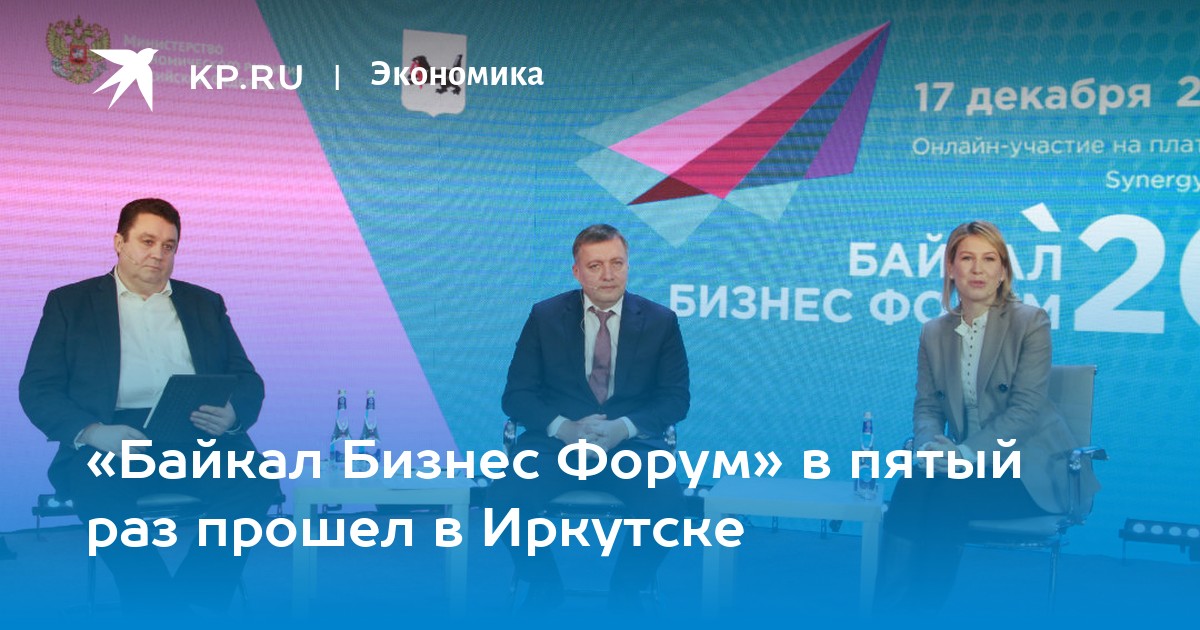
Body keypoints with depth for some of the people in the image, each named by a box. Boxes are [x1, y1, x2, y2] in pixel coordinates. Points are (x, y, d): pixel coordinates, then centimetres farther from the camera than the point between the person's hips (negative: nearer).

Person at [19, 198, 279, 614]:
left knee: (256, 479, -29)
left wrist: (232, 415, -9)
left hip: (196, 437, 2)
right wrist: (91, 432, -15)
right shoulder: (70, 303, 15)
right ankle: (156, 608, -25)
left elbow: (247, 380, 17)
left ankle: (198, 604, -22)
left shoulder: (206, 304, 22)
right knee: (100, 488, -37)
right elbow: (37, 388, 6)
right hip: (112, 438, -2)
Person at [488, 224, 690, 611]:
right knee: (504, 497, -29)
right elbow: (516, 394, 3)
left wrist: (624, 427, -16)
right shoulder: (545, 316, 6)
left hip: (631, 444, 0)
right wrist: (563, 427, -16)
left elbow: (676, 398, 3)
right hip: (557, 442, 1)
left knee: (666, 500, -32)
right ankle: (544, 585, -1)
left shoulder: (660, 321, 5)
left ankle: (626, 588, -4)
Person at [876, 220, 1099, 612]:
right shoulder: (934, 333, 12)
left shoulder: (1030, 323, -5)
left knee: (947, 494, -31)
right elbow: (926, 405, 8)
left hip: (1030, 470, -4)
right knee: (911, 487, -28)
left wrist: (967, 453, -24)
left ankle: (923, 609, -24)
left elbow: (1026, 408, -14)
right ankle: (890, 608, -31)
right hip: (969, 465, 4)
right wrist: (931, 442, -17)